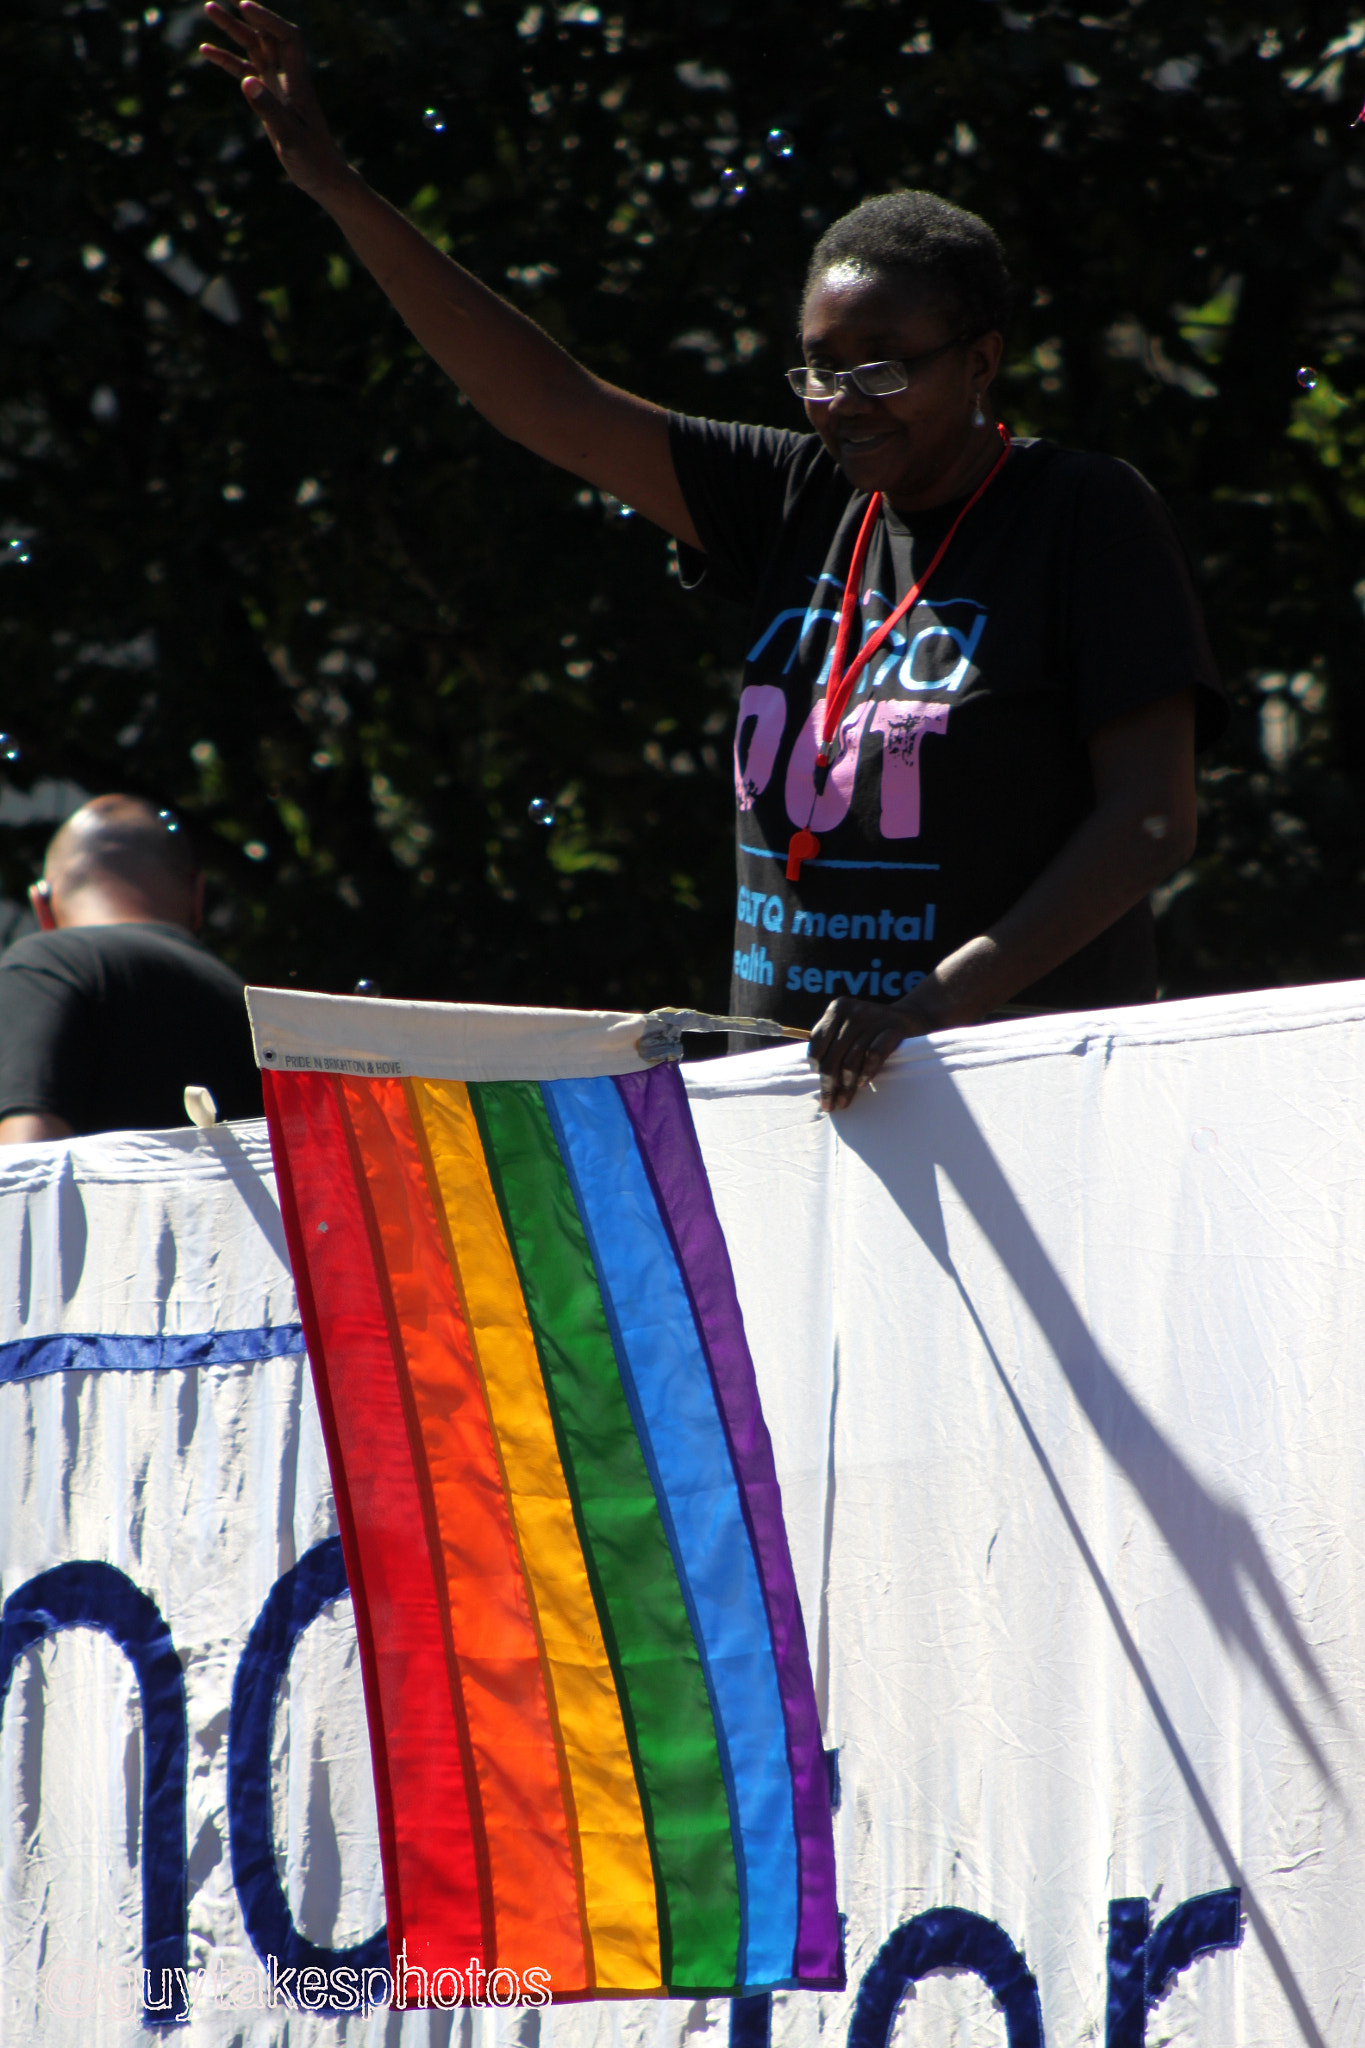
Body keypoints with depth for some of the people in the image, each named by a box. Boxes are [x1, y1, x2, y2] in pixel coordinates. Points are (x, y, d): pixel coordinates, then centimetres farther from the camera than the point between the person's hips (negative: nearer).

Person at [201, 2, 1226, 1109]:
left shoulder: (1089, 516, -3)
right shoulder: (804, 502, 13)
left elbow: (1154, 820, -10)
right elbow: (552, 403, 13)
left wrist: (947, 997, -21)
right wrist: (337, 187, 7)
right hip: (794, 1079, 5)